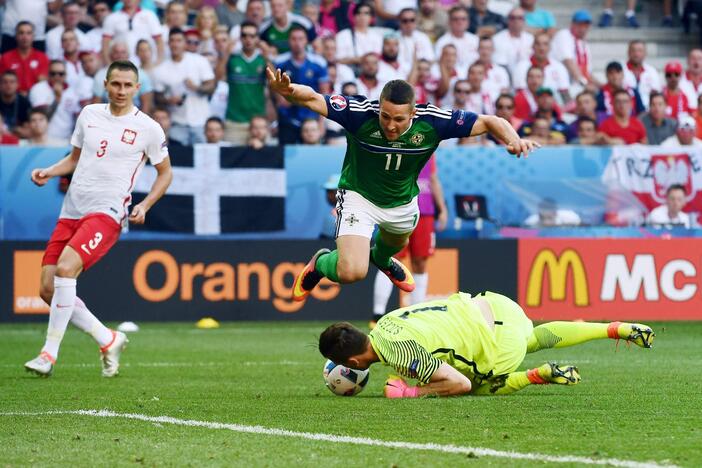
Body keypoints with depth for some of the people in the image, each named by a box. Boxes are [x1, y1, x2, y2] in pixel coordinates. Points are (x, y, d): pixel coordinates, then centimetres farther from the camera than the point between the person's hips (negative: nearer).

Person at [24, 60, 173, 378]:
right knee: (48, 289, -2)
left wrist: (144, 206, -4)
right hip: (71, 211, 6)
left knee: (65, 267, -28)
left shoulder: (147, 128, -1)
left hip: (106, 214, -6)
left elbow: (165, 172, 11)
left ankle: (50, 352, -22)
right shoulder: (89, 114, 11)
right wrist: (48, 172, 4)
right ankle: (109, 340, 16)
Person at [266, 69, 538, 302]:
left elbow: (488, 123, -20)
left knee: (395, 244, 35)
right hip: (359, 195, -4)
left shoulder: (433, 122, -28)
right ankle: (321, 263, 15)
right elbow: (312, 99, -37)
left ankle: (381, 258, 74)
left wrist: (513, 140, -40)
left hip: (402, 201, 4)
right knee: (352, 272, -22)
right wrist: (286, 91, -60)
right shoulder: (360, 112, -34)